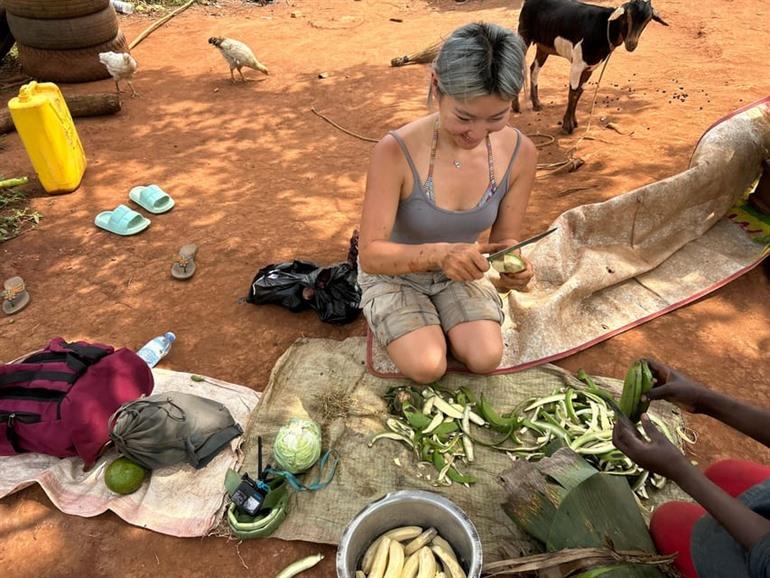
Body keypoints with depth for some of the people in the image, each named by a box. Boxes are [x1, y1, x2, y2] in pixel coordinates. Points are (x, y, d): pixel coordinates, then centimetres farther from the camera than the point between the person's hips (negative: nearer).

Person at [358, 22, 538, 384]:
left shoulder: (520, 153, -18)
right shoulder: (395, 151, -31)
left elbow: (504, 241, -8)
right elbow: (371, 255, -29)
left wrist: (511, 269, -32)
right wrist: (438, 253, -47)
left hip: (460, 272, 3)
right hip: (394, 273, -3)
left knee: (486, 359, -15)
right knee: (426, 367, -20)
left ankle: (435, 318, 16)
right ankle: (407, 321, 15)